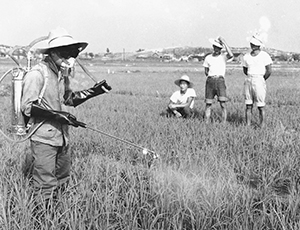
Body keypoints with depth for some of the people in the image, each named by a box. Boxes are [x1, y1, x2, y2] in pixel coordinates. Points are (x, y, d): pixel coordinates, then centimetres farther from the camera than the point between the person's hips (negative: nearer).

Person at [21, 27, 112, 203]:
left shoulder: (62, 74, 11)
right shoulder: (37, 74, -16)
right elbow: (27, 107, -18)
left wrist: (92, 92, 9)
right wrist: (57, 115, -24)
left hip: (62, 137, 9)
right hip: (44, 138, -9)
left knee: (62, 184, 17)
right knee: (46, 189, -4)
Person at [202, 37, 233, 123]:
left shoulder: (224, 56, 6)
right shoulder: (208, 58, 14)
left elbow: (231, 55, -17)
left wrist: (224, 42, -13)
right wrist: (209, 74, 0)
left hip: (220, 80, -2)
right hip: (210, 80, 2)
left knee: (222, 104, -11)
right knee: (208, 104, 3)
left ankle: (224, 123, -7)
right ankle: (206, 123, 10)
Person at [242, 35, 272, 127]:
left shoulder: (264, 55, -7)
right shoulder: (246, 56, 7)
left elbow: (269, 71, -8)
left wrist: (262, 80, -1)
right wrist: (250, 78, 13)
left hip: (259, 81, -4)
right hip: (248, 81, 5)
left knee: (260, 107, -2)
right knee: (248, 106, 4)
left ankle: (261, 126, 4)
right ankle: (247, 126, 7)